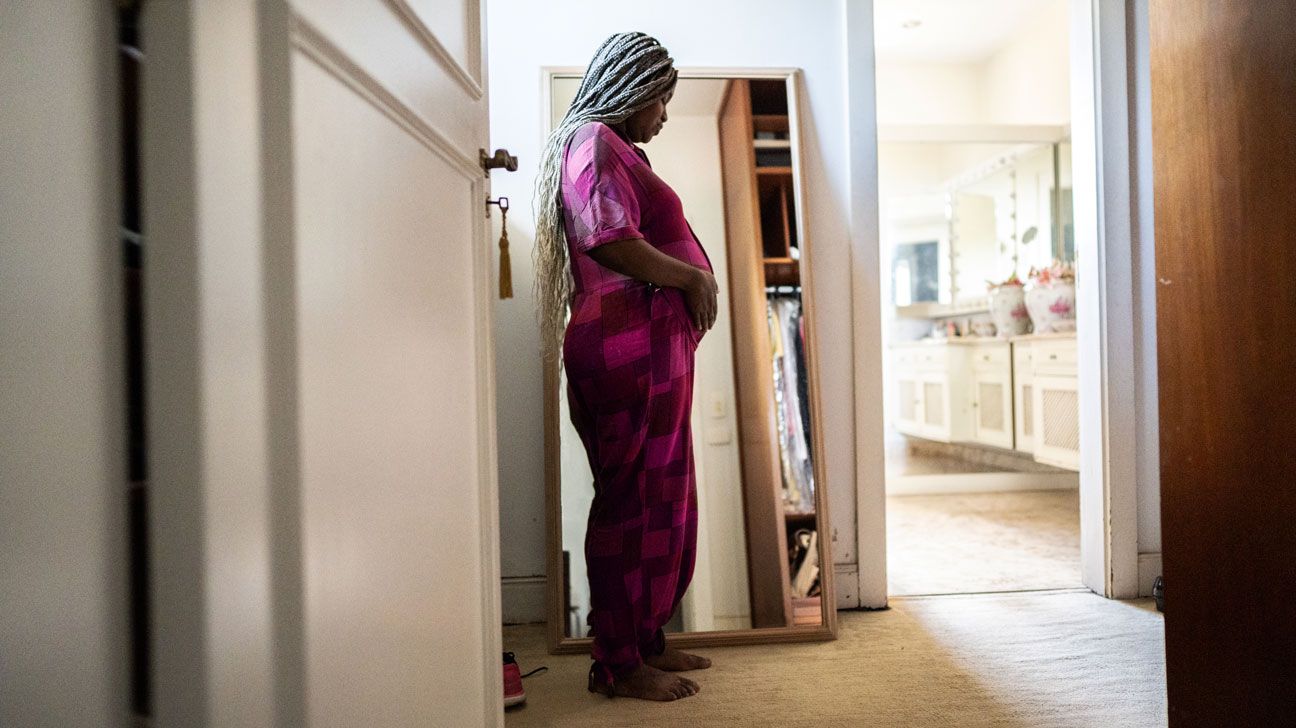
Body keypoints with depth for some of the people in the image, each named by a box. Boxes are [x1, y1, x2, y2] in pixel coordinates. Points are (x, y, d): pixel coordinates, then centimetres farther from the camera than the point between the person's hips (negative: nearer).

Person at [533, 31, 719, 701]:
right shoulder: (595, 142, -6)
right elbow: (609, 239, -20)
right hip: (628, 342, -11)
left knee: (661, 495, 13)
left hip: (652, 343, 11)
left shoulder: (613, 148, 28)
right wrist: (691, 275, -10)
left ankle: (645, 640, 24)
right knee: (635, 497, -6)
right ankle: (620, 663, 5)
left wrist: (694, 279, 14)